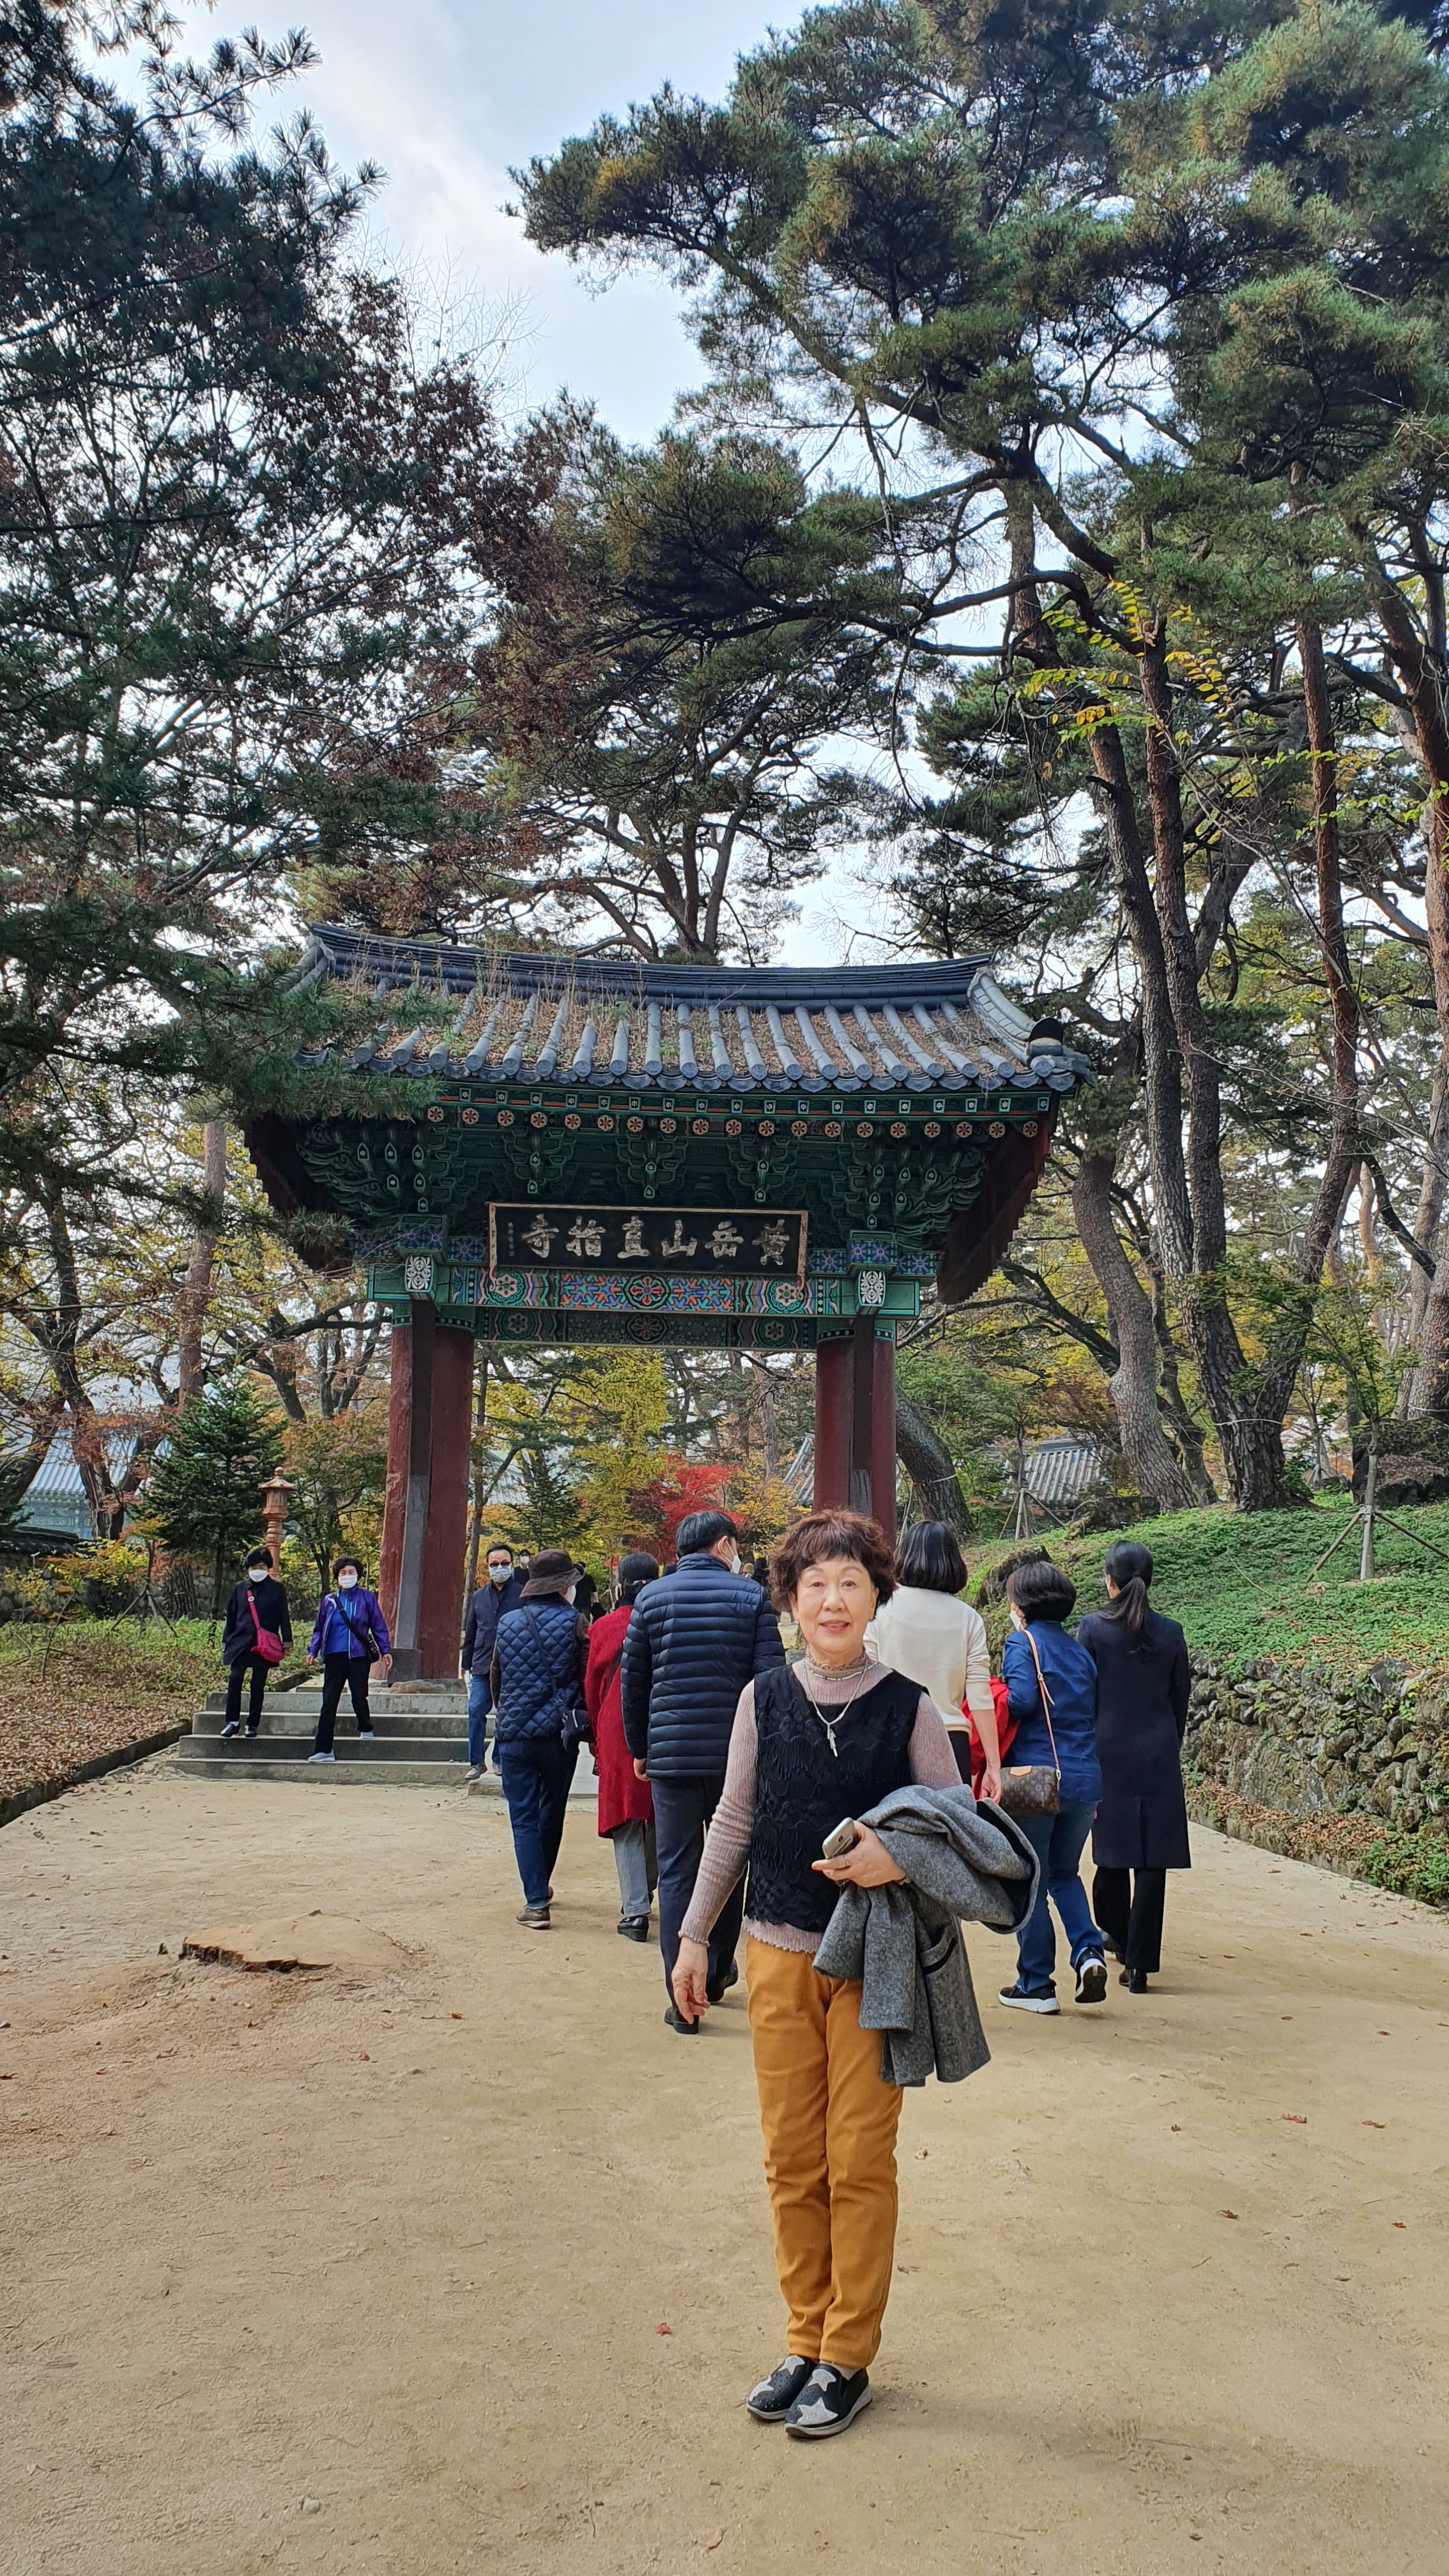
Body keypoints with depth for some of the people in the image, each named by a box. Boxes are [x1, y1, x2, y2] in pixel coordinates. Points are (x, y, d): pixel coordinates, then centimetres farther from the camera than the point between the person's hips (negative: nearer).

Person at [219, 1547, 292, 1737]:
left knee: (258, 1686, 4)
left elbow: (284, 1616, 4)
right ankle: (233, 1722, -3)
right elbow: (231, 1616, 14)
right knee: (234, 1681, -9)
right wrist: (226, 1641, 11)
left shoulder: (277, 1589, 4)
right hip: (240, 1642, 1)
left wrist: (287, 1640, -1)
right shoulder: (239, 1588, 10)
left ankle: (252, 1724, 12)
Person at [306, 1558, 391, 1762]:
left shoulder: (367, 1598, 4)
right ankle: (323, 1749, -1)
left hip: (359, 1656, -2)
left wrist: (386, 1650, 0)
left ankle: (365, 1729, 35)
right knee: (329, 1703, -1)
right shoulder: (329, 1600, 10)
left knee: (359, 1698, 2)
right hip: (334, 1657, 2)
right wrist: (313, 1651, 3)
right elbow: (319, 1629, 15)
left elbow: (379, 1626, 6)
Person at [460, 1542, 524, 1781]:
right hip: (482, 1665, 3)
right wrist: (466, 1662, 15)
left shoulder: (522, 1594, -1)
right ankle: (476, 1762, 2)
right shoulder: (479, 1596, 11)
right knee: (476, 1711, -6)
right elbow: (470, 1632, 17)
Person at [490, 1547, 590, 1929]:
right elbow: (588, 1680, -7)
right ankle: (541, 1886, 32)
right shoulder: (574, 1623, -6)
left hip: (514, 1735, 1)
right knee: (552, 1814, 18)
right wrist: (585, 1725, 4)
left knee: (524, 1817, 3)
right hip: (560, 1735, -1)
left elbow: (496, 1680, 12)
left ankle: (536, 1901, -5)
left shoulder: (507, 1623, 3)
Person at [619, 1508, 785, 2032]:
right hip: (736, 1754, 0)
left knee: (676, 1872, 5)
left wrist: (639, 1749, 16)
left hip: (671, 1754, 0)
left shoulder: (651, 1598, 3)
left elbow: (632, 1681, 6)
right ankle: (717, 1974, 32)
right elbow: (772, 1678, -4)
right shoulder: (752, 1597, -1)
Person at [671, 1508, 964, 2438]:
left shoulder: (909, 1706, -7)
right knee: (791, 2160, 10)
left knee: (860, 2162, 4)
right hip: (779, 1952, 3)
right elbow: (734, 1821, 8)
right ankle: (806, 2339, 26)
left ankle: (849, 2360, 19)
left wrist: (900, 1857, -22)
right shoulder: (765, 1698, -1)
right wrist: (694, 1934, 10)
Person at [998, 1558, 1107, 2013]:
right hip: (1086, 1779, 6)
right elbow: (1096, 1713, 13)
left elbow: (1022, 1698, -21)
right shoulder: (1080, 1651, 13)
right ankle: (1088, 1952, 1)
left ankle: (1036, 1985, 11)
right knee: (1064, 1872, 21)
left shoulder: (1022, 1642, -5)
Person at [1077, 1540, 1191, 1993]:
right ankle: (1138, 1963, -1)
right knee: (1153, 1859, 1)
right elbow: (1180, 1701, 7)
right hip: (1159, 1758, 1)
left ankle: (1116, 1935, 35)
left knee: (1112, 1846, 17)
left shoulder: (1093, 1627, -6)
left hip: (1107, 1752, -1)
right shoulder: (1170, 1632, 1)